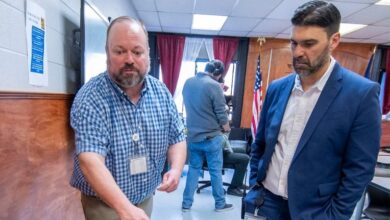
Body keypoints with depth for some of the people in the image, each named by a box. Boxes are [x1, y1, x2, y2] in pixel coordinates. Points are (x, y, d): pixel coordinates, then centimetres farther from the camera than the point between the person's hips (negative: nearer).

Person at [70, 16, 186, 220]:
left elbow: (177, 139, 0)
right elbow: (90, 160, -29)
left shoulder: (161, 92, -6)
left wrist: (176, 169, -18)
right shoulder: (90, 98, -21)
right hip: (103, 203, -5)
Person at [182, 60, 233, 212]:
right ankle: (220, 203, 25)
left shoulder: (188, 82, 3)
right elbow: (221, 115, -13)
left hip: (192, 135, 6)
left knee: (193, 168, 16)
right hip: (211, 136, -5)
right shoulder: (214, 86, -17)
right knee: (215, 170, 9)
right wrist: (226, 128, 6)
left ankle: (186, 203, 23)